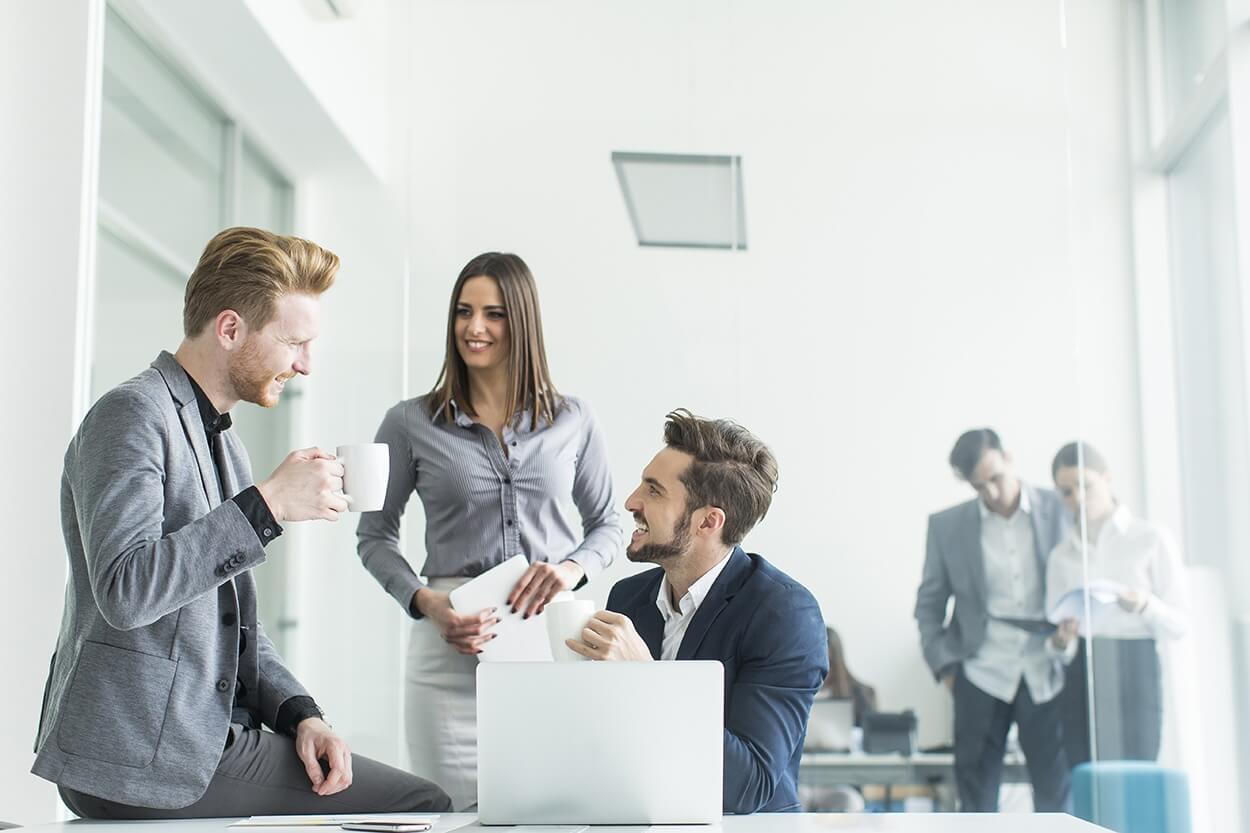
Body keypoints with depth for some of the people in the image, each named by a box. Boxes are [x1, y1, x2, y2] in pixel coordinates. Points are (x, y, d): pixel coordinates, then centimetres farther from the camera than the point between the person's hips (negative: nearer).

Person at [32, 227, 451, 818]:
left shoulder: (224, 445, 19)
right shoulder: (130, 415, -11)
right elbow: (123, 592, -25)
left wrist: (299, 714, 6)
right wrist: (265, 505, -24)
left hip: (214, 740, 9)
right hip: (141, 761, -9)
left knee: (426, 802, 1)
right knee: (422, 805, -11)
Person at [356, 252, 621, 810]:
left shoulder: (572, 422, 7)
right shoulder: (410, 423, 3)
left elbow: (607, 523, 16)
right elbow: (374, 536, 9)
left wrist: (573, 567, -6)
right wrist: (426, 603, -7)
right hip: (453, 653, -1)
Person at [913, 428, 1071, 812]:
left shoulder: (1060, 510, -1)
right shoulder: (947, 525, 3)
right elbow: (929, 604, 10)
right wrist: (944, 666, 1)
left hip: (1046, 673, 0)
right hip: (982, 675, 1)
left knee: (1056, 793, 1)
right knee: (976, 800, 3)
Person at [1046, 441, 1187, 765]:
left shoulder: (1152, 540, 4)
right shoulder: (1061, 555, 13)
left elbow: (1178, 625, 2)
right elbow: (1056, 628, 9)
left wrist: (1145, 605, -18)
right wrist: (1062, 642, -14)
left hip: (1134, 670, -3)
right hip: (1080, 678, 3)